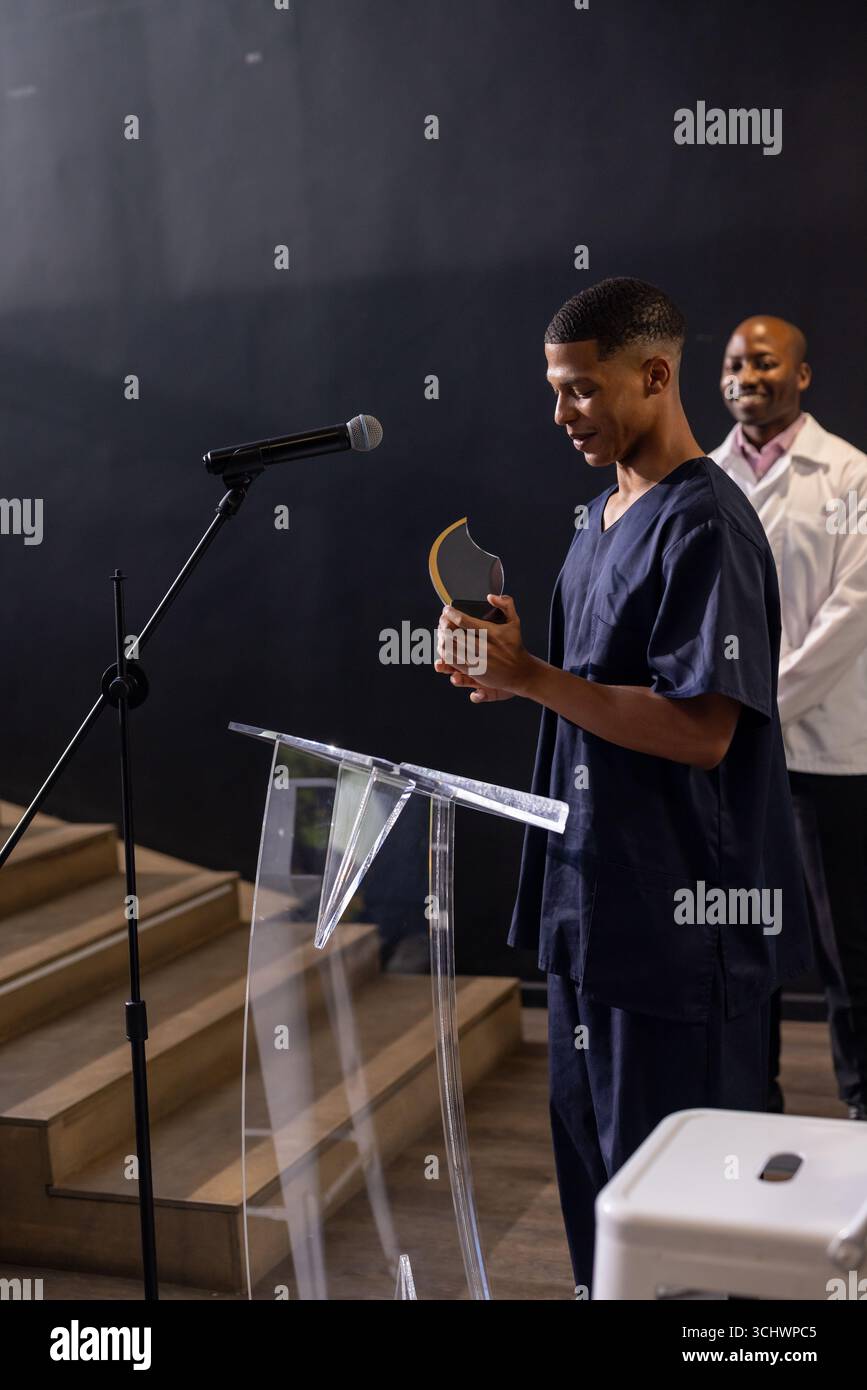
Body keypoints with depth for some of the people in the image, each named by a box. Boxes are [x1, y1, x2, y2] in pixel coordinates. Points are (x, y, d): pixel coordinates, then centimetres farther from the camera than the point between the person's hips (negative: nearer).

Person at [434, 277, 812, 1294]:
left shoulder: (703, 526, -17)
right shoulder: (604, 519, 13)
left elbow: (700, 731, -24)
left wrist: (532, 676, -24)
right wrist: (505, 671, 3)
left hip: (677, 916, -9)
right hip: (591, 901, 9)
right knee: (589, 1149, 20)